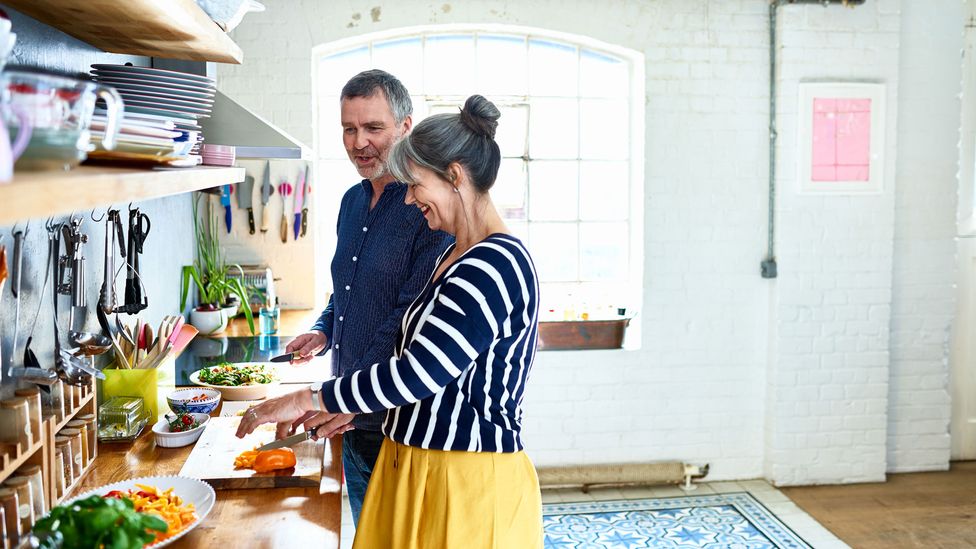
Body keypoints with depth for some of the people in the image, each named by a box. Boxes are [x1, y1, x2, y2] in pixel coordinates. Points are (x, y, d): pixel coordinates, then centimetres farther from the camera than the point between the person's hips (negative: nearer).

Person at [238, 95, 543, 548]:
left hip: (469, 486, -9)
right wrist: (347, 408, 11)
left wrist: (309, 399, -18)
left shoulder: (495, 265, -21)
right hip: (416, 471, 9)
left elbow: (419, 373, -26)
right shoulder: (456, 255, 11)